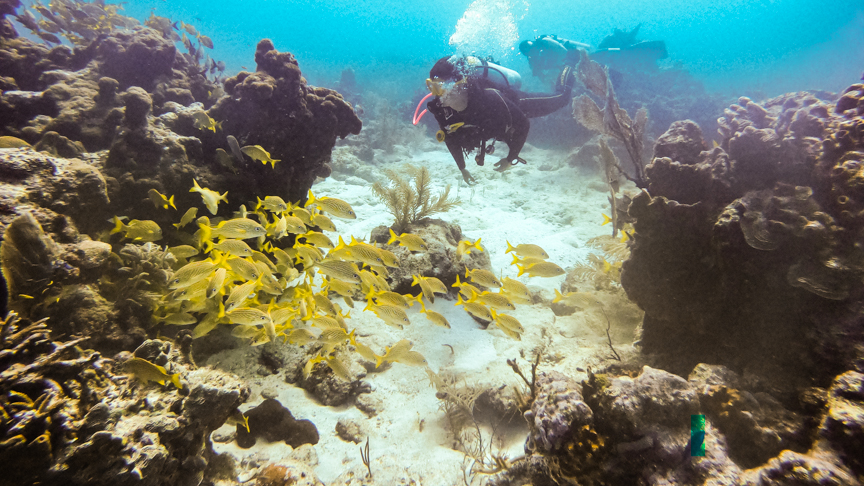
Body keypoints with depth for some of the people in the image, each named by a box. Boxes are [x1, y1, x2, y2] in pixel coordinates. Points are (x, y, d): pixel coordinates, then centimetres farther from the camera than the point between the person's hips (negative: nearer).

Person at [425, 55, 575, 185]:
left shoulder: (489, 98, -49)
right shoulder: (439, 108, -34)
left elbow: (523, 125, -36)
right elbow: (450, 137, -12)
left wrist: (510, 159, -28)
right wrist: (462, 168, -6)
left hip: (516, 102, -4)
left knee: (559, 98, 23)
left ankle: (567, 73, 49)